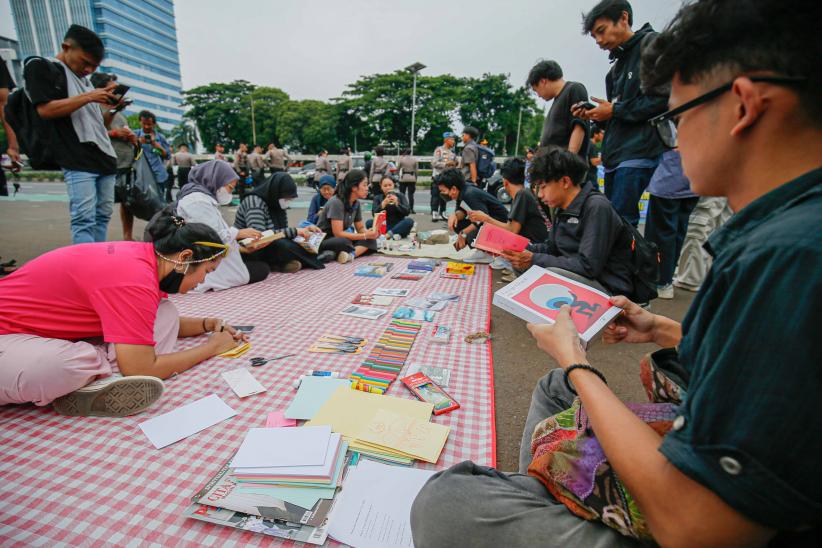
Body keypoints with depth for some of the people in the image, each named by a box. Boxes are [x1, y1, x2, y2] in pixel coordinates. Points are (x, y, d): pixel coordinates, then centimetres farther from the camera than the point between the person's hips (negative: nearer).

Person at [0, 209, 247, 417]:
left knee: (166, 316, -7)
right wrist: (211, 346, -15)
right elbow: (142, 372, -28)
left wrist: (208, 324, 1)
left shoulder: (144, 256, -5)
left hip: (58, 338, 8)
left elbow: (157, 324, 15)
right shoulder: (134, 278, -32)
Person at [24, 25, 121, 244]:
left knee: (102, 216, 6)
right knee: (84, 219, -16)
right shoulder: (41, 67, 5)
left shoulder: (84, 79, 25)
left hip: (104, 157, 7)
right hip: (77, 160, -7)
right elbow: (45, 109, -9)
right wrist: (89, 97, -9)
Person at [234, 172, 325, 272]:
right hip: (248, 252, -8)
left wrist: (304, 230, -12)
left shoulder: (277, 204, 2)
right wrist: (294, 231, -31)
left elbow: (283, 231, 5)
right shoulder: (254, 202, -20)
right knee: (283, 245, -34)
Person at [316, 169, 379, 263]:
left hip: (343, 238, 8)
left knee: (371, 241, -17)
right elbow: (338, 233, -25)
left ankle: (351, 254, -35)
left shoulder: (356, 203, 1)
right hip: (324, 240, -8)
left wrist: (370, 233, -14)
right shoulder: (336, 202, -21)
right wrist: (365, 235, -25)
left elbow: (360, 228, 9)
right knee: (344, 242, -41)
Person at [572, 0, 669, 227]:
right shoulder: (616, 68, 25)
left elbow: (663, 98, -9)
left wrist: (614, 110, -5)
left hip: (638, 155, -8)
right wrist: (594, 116, 9)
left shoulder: (651, 44, 2)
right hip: (614, 157, 8)